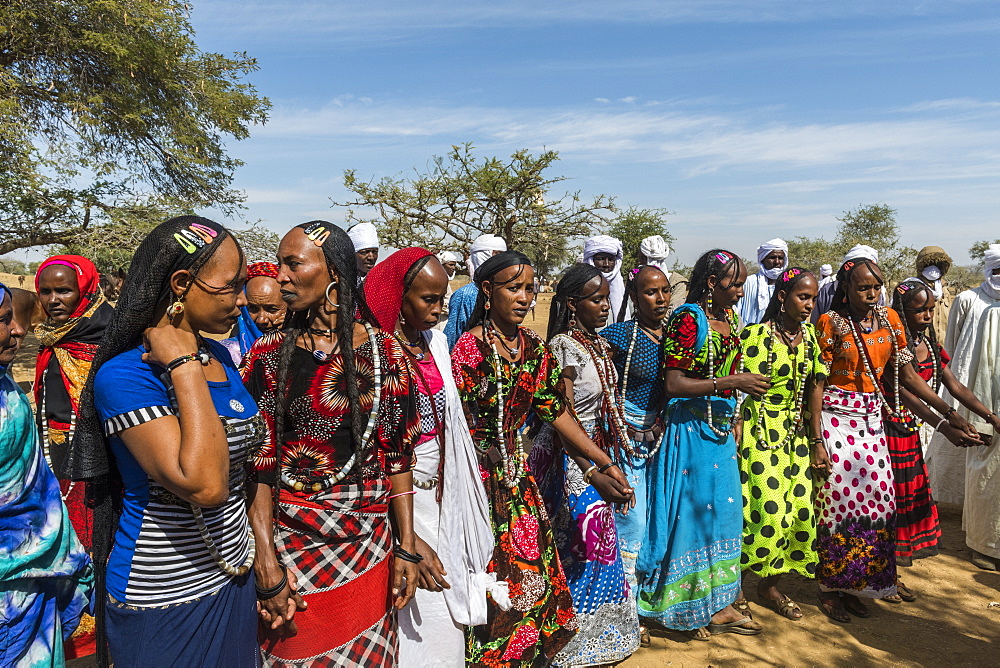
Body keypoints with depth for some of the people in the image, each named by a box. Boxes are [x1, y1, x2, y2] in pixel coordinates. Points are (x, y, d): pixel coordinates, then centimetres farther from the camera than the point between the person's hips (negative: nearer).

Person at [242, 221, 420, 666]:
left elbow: (398, 453, -1)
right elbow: (258, 465, -7)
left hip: (370, 543, 1)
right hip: (291, 543, -1)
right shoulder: (268, 356, -5)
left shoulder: (383, 351, -3)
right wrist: (268, 566, -11)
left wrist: (406, 547, -2)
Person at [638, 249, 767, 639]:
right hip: (690, 429, -8)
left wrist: (735, 417, 12)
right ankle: (687, 608, 19)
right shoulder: (688, 319, -15)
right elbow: (674, 384, -20)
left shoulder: (730, 319, 10)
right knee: (692, 509, 2)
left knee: (723, 510, 14)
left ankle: (718, 602, 29)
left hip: (721, 430, 8)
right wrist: (731, 382, -21)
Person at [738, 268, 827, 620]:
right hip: (760, 432, -6)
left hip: (795, 434, 6)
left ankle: (770, 582, 21)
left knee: (800, 505, 4)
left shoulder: (809, 336, 8)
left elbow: (815, 387, 9)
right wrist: (736, 434, -15)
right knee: (769, 507, -7)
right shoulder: (755, 335, -12)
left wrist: (816, 438, 7)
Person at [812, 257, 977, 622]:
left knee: (875, 498, 4)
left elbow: (907, 374, 10)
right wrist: (817, 440, -14)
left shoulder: (889, 319, 7)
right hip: (836, 415, -5)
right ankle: (829, 588, 14)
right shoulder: (830, 323, -8)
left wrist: (949, 412, 4)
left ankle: (855, 585, 21)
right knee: (838, 498, -3)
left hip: (872, 417, 5)